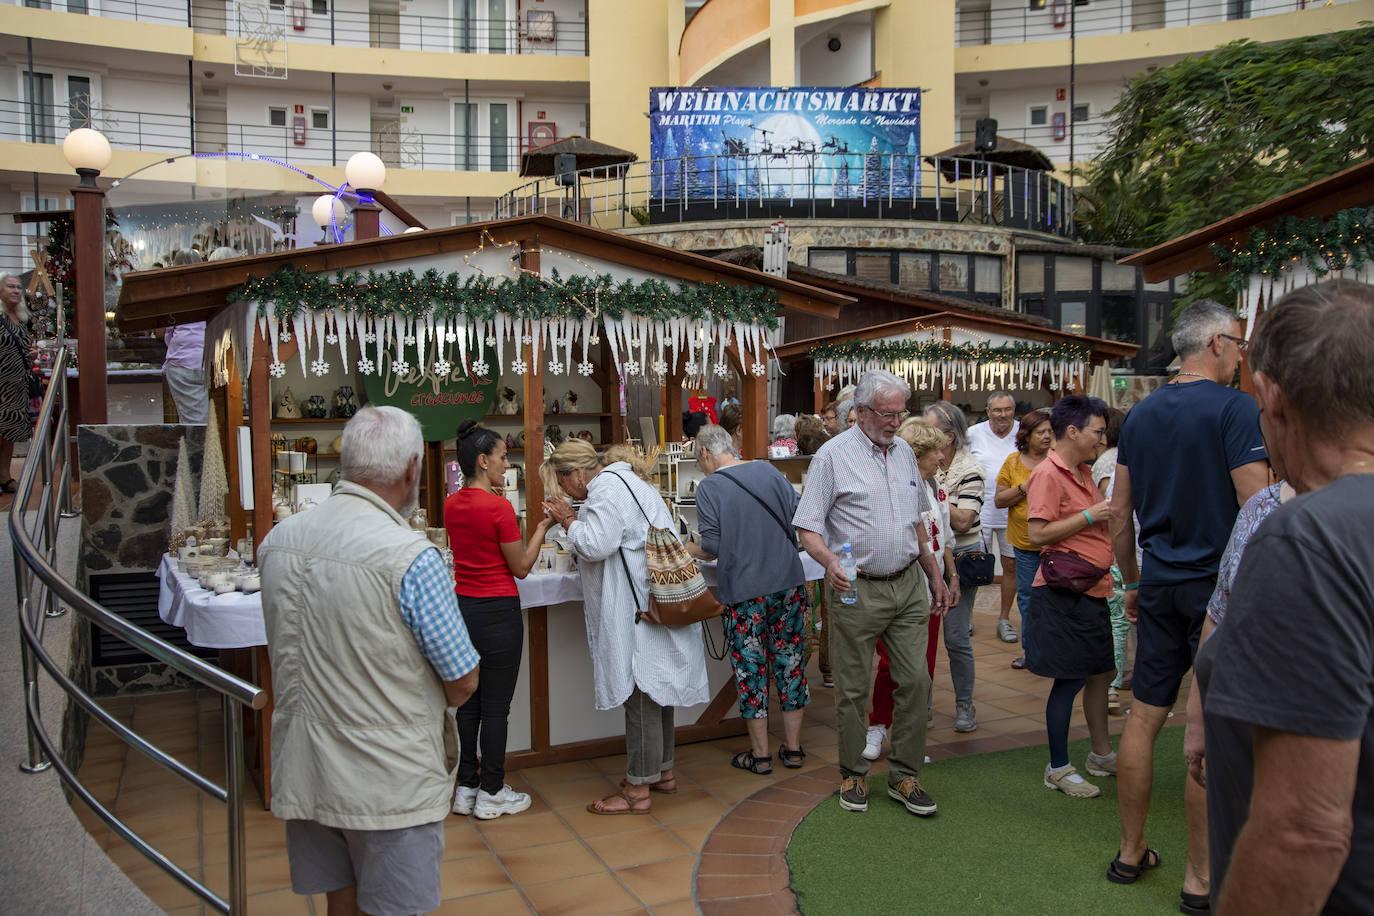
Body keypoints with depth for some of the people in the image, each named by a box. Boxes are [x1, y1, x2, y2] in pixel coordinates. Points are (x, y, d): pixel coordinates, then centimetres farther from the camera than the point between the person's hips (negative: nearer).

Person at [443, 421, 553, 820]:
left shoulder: (452, 505, 4)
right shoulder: (499, 507, -17)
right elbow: (521, 567, -10)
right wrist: (542, 528, -1)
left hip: (463, 608, 7)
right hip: (498, 613, -7)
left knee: (467, 704, 14)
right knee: (495, 707, 3)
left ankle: (466, 788, 23)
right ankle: (491, 794, 13)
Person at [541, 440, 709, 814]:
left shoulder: (607, 489, -14)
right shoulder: (624, 480, 19)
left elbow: (596, 545, -22)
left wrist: (569, 520, -8)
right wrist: (575, 521, 12)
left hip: (638, 610, -11)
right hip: (653, 601, 11)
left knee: (642, 694, -4)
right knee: (655, 690, 18)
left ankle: (638, 789, 5)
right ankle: (662, 772, 29)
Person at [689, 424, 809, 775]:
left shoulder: (709, 487, -9)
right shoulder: (769, 471, 5)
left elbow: (711, 548, -12)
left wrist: (683, 550, 7)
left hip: (744, 591, -4)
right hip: (789, 583, 4)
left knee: (751, 669, 7)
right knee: (790, 662, 13)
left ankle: (760, 754, 17)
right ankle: (793, 747, 23)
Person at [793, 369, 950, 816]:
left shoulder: (905, 452, 10)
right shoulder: (832, 456, -10)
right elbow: (808, 528, -12)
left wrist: (935, 576, 21)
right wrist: (830, 561, -31)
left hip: (908, 585, 5)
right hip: (857, 590, -5)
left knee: (916, 681, 5)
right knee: (853, 688, 5)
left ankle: (904, 775, 19)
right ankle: (853, 774, 22)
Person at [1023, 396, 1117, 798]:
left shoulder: (1083, 472, 14)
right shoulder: (1048, 474, -15)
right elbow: (1037, 533, -23)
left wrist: (1110, 514, 10)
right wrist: (1090, 515, -21)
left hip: (1092, 589, 9)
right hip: (1065, 594, -9)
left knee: (1099, 673, 18)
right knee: (1069, 681, -1)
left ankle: (1101, 755, 33)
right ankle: (1058, 768, 13)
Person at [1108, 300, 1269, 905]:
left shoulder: (1140, 415, 7)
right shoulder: (1236, 408, -11)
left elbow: (1119, 514, 11)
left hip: (1159, 584, 6)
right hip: (1221, 585, -5)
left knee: (1144, 717, 11)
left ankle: (1131, 852, 23)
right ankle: (1200, 877, 13)